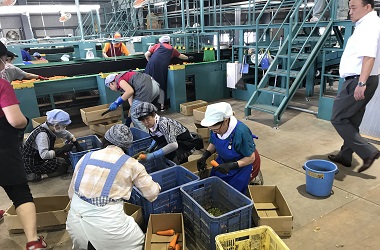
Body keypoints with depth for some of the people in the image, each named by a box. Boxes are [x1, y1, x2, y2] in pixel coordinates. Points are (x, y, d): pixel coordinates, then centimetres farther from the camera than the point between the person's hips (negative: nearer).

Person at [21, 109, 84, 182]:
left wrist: (78, 146, 2)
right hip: (31, 165, -9)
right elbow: (44, 155, -39)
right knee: (63, 165, -17)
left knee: (67, 158, 5)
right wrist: (62, 149, -32)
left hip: (39, 157, 10)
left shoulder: (52, 128, -4)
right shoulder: (42, 134, -29)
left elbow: (67, 134, 11)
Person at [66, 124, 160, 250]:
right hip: (105, 220, -5)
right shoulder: (131, 164, -1)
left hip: (75, 218, 5)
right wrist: (157, 186, 30)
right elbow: (152, 193, 8)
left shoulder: (86, 157, 9)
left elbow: (71, 193, 15)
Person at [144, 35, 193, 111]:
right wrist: (188, 58, 59)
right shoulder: (172, 49, 25)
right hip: (162, 67, 1)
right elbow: (180, 56, 42)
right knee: (161, 85, 9)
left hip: (152, 65, -1)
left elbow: (146, 54, 11)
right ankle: (161, 105, 13)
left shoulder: (157, 45, 21)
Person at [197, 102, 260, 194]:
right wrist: (205, 156, -15)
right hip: (224, 161, 6)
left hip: (244, 163, -6)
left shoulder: (241, 132, -37)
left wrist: (231, 166, -35)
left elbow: (251, 158, -25)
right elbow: (213, 144, 3)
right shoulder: (215, 129, -20)